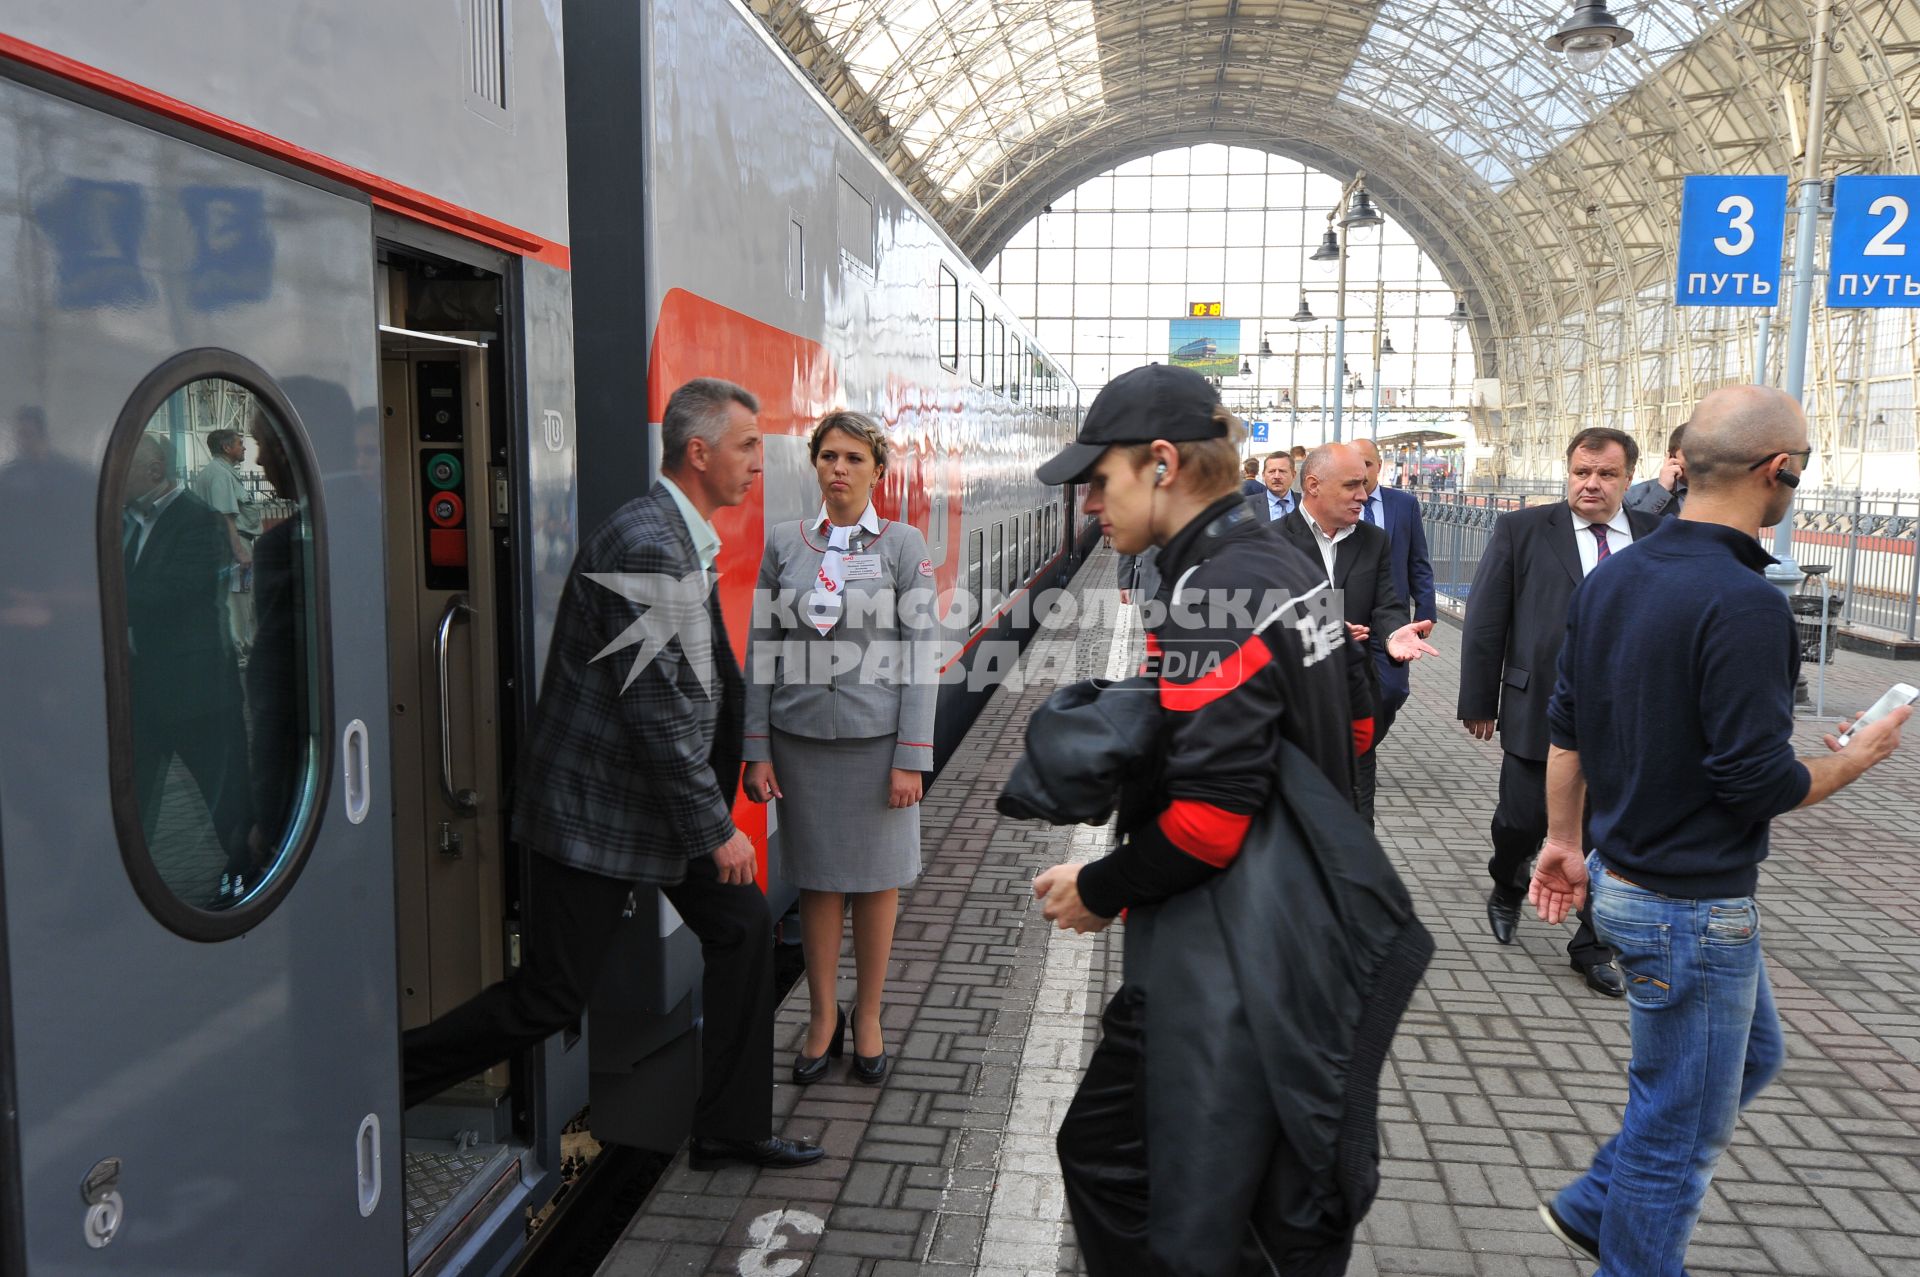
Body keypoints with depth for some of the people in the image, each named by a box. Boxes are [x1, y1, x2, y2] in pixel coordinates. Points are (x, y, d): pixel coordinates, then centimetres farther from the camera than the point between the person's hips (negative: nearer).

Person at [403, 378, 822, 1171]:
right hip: (595, 804, -10)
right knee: (552, 995, 0)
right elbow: (657, 707, -25)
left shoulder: (683, 538, 9)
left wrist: (713, 811, 18)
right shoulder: (646, 544, -23)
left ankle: (730, 1129, 23)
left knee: (742, 927, 11)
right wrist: (714, 828, -18)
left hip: (655, 794, 10)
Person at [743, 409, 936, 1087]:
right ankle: (823, 1015, 27)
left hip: (876, 737, -1)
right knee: (817, 880, 10)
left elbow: (920, 654, -4)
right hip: (800, 737, 2)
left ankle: (868, 1016, 26)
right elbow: (761, 651, 5)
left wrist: (911, 758, -9)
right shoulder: (783, 543, 4)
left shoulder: (903, 544, -2)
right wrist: (758, 750, 0)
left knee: (877, 879, 9)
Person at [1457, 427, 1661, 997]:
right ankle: (1507, 888, 40)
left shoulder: (1658, 538, 3)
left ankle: (1593, 947, 26)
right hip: (1539, 710, -1)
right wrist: (1479, 701, -1)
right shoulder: (1523, 530, -1)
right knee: (1522, 821, 6)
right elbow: (1485, 621, 0)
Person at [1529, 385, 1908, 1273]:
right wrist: (1852, 762, -3)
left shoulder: (1612, 579, 1)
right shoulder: (1744, 602, -24)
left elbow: (1566, 728, 8)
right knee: (1680, 1129, 9)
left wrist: (1565, 840, 18)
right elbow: (1758, 782, -23)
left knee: (1749, 1055, 27)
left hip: (1621, 872, 9)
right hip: (1693, 905, -9)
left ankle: (1594, 1205, 34)